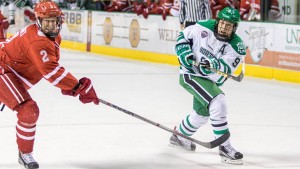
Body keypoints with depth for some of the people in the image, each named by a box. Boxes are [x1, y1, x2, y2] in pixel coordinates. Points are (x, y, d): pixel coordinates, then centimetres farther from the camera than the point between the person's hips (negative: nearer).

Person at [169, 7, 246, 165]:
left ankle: (179, 136, 55)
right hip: (190, 74, -6)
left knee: (202, 114, 27)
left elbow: (222, 74, -23)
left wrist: (215, 66, -43)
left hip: (211, 79, 6)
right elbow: (183, 36, 0)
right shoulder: (204, 27, -17)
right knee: (218, 103, -25)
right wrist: (184, 52, -16)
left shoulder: (237, 47, -16)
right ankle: (224, 147, -18)